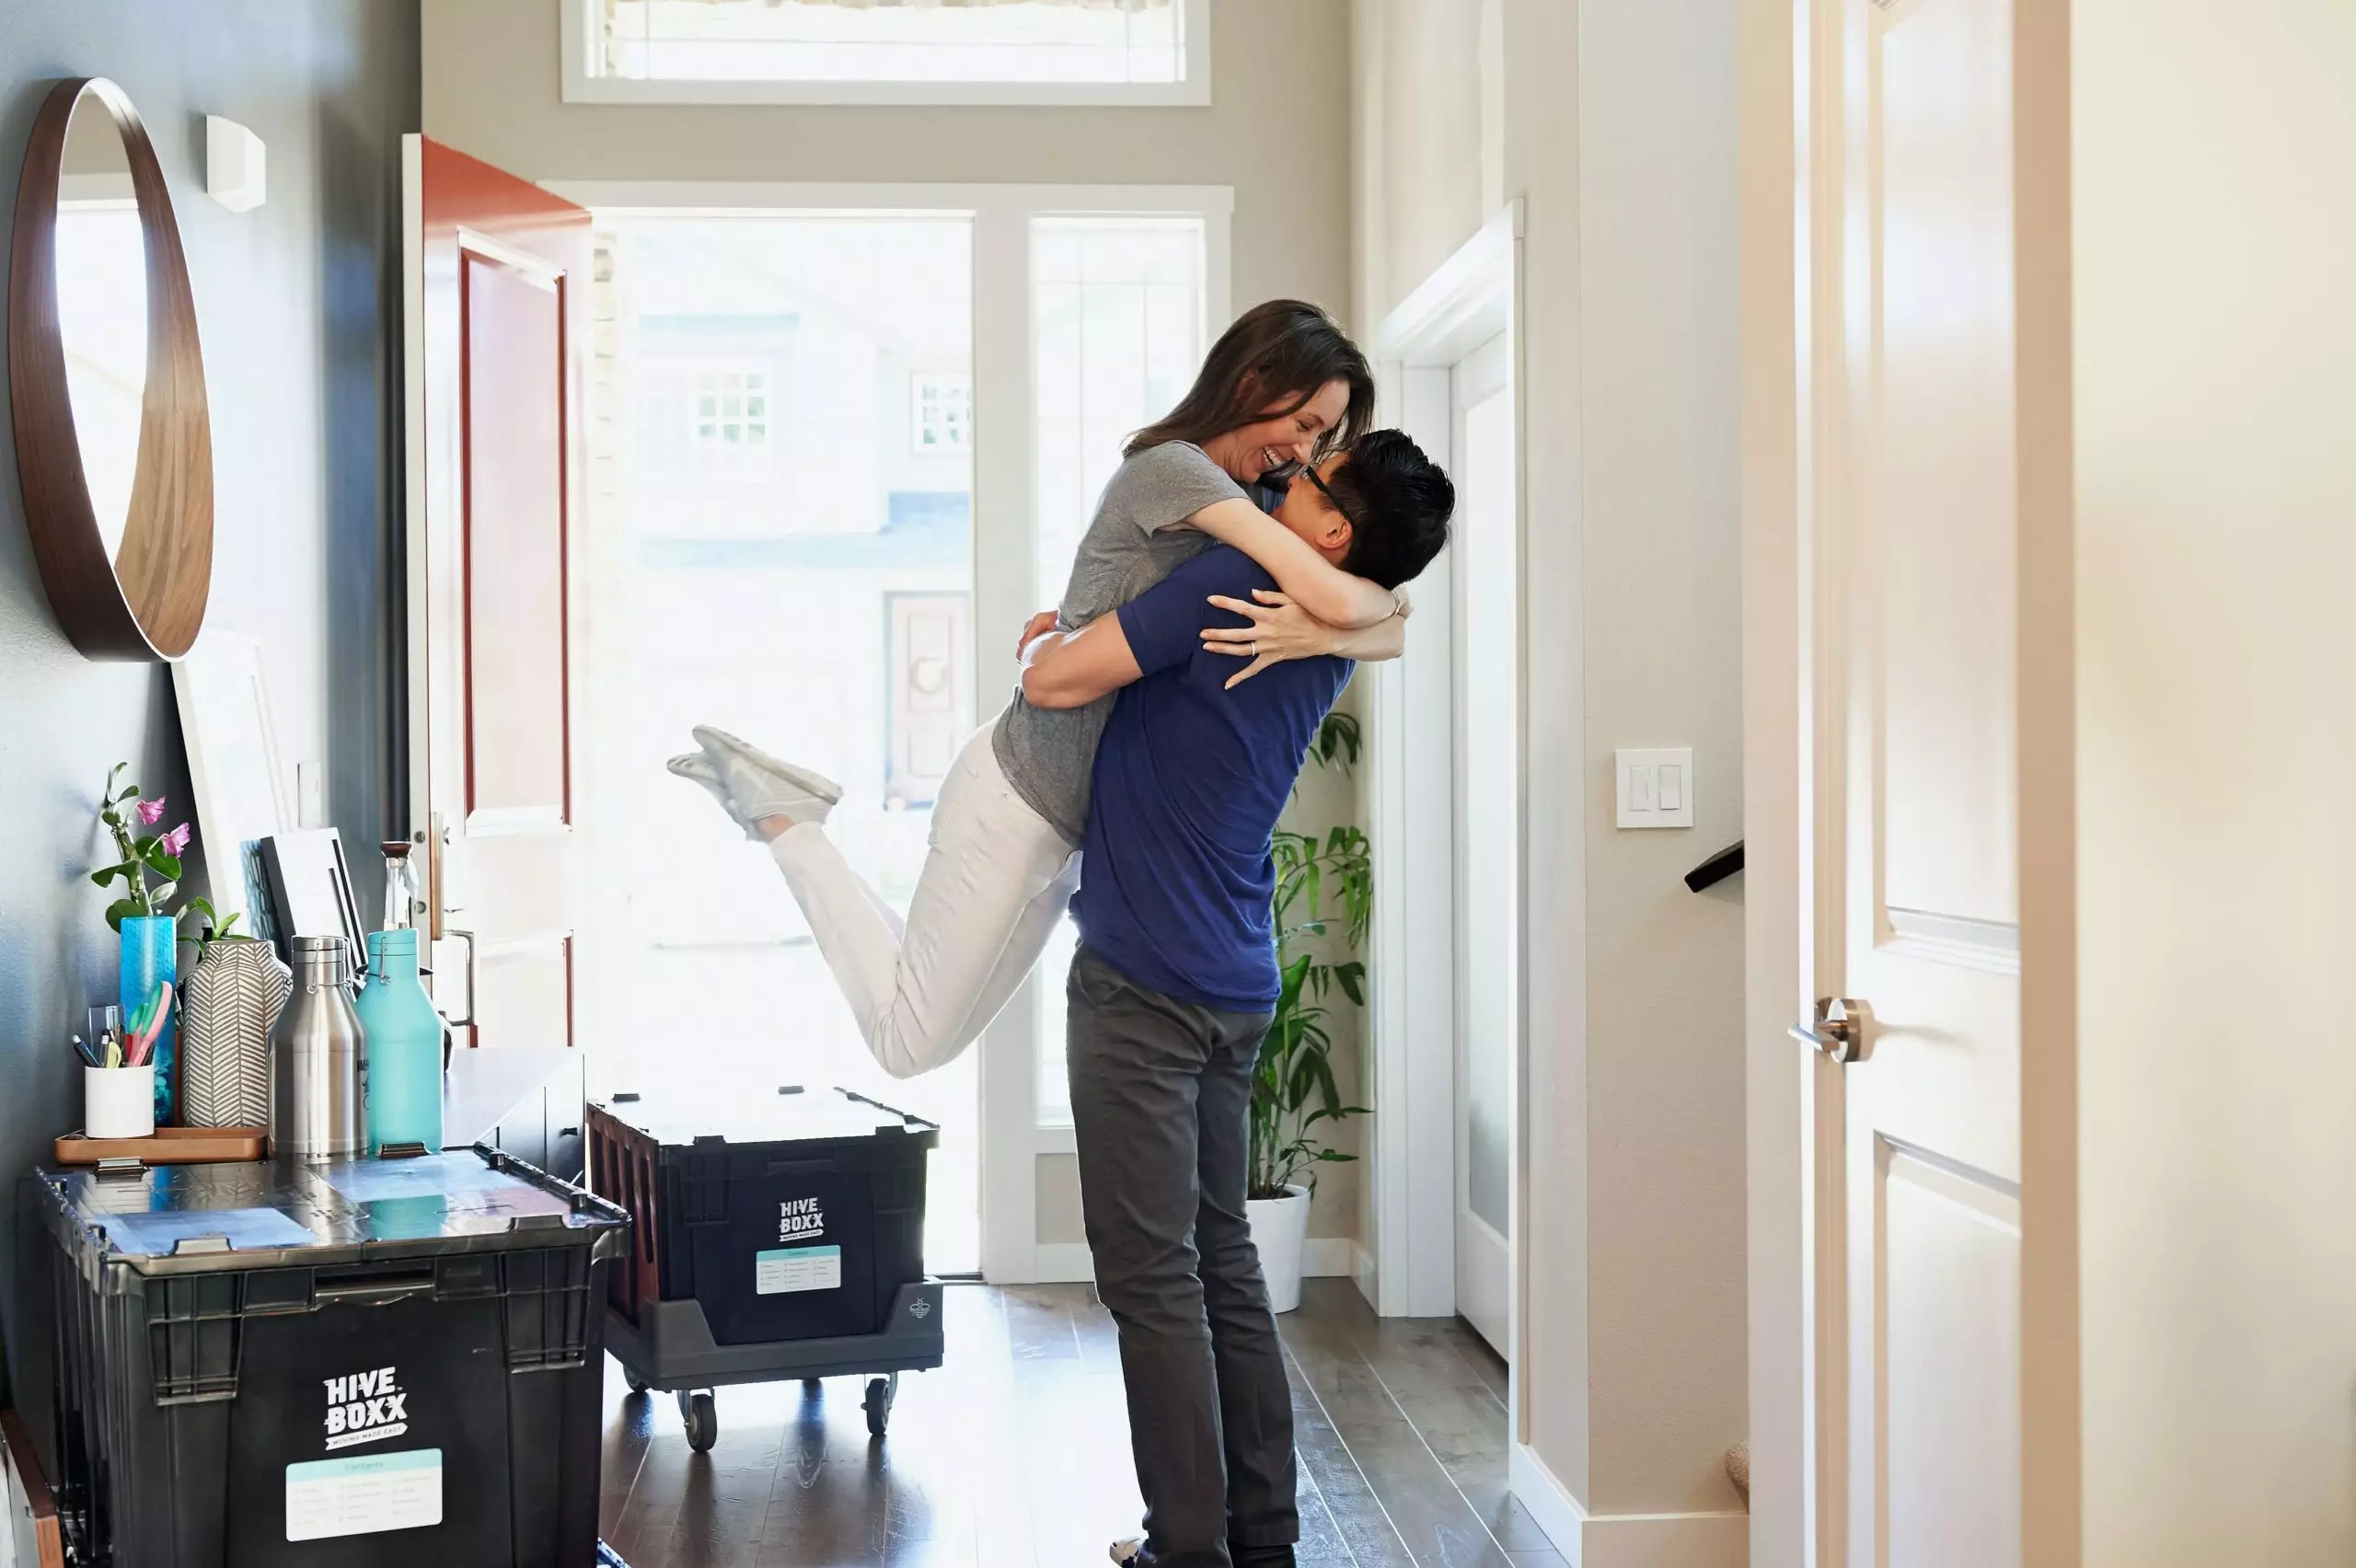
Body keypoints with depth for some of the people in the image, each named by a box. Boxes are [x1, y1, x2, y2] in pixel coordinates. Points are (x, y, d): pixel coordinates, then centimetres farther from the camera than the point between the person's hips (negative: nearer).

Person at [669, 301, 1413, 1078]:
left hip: (1070, 823, 9)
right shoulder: (1170, 468, -18)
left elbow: (1394, 633, 0)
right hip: (1015, 799, -9)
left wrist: (1320, 631, -21)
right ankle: (779, 813, 10)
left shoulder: (1237, 507, 10)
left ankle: (789, 810, 21)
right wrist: (1384, 597, -9)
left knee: (924, 1039, 17)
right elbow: (1337, 600, -30)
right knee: (908, 1043, 1)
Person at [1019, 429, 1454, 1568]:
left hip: (1143, 982, -8)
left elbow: (1051, 682, -14)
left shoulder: (1233, 584, -16)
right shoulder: (1328, 638, 9)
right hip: (1234, 987, 8)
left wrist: (1050, 648, 7)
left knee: (1149, 1271, -3)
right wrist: (1093, 628, 19)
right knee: (1222, 1258, 14)